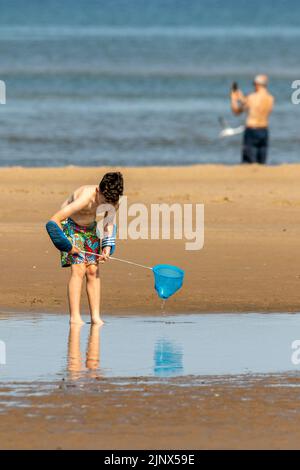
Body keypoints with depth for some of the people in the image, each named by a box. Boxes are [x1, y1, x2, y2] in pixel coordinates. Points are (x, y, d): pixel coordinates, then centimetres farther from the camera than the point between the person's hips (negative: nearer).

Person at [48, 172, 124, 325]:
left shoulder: (114, 201, -18)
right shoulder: (85, 198, -38)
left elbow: (108, 222, 2)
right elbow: (54, 221, -38)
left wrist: (107, 246, -11)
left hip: (90, 227, 6)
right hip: (70, 225, -6)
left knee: (93, 270, -4)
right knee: (78, 270, -17)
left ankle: (95, 316, -5)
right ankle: (75, 317, -19)